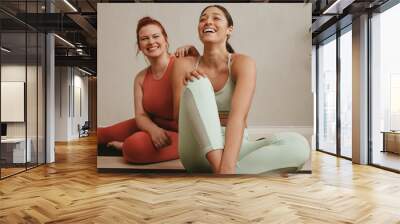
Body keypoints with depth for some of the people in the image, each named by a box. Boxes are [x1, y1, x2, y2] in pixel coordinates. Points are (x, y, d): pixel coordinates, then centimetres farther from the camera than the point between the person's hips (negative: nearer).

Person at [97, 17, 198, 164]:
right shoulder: (140, 78, -2)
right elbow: (141, 115, -8)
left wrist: (193, 52, -43)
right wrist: (153, 129, -28)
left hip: (180, 133, -5)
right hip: (152, 125, 6)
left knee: (135, 146, -28)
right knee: (102, 134, 6)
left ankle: (123, 147, -1)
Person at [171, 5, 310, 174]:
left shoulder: (243, 63, -6)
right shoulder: (184, 65, 1)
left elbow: (238, 116, -22)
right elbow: (178, 115, -1)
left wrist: (227, 167, -36)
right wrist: (188, 85, -21)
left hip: (234, 150, 0)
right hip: (198, 150, 1)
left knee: (298, 145, -25)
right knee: (197, 84, -23)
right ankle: (218, 167, -30)